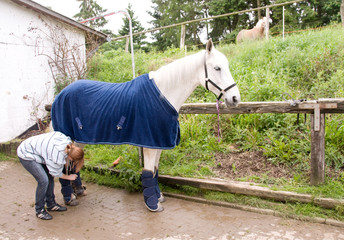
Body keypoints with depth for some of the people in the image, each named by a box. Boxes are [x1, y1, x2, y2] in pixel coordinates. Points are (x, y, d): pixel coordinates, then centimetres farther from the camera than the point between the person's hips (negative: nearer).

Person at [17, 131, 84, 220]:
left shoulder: (67, 140, -15)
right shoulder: (58, 155, -33)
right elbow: (55, 173, -13)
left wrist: (66, 163, 4)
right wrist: (68, 177, 1)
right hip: (26, 155, -9)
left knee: (50, 177, 8)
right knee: (43, 181, -14)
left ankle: (51, 204, 22)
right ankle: (39, 210, 4)